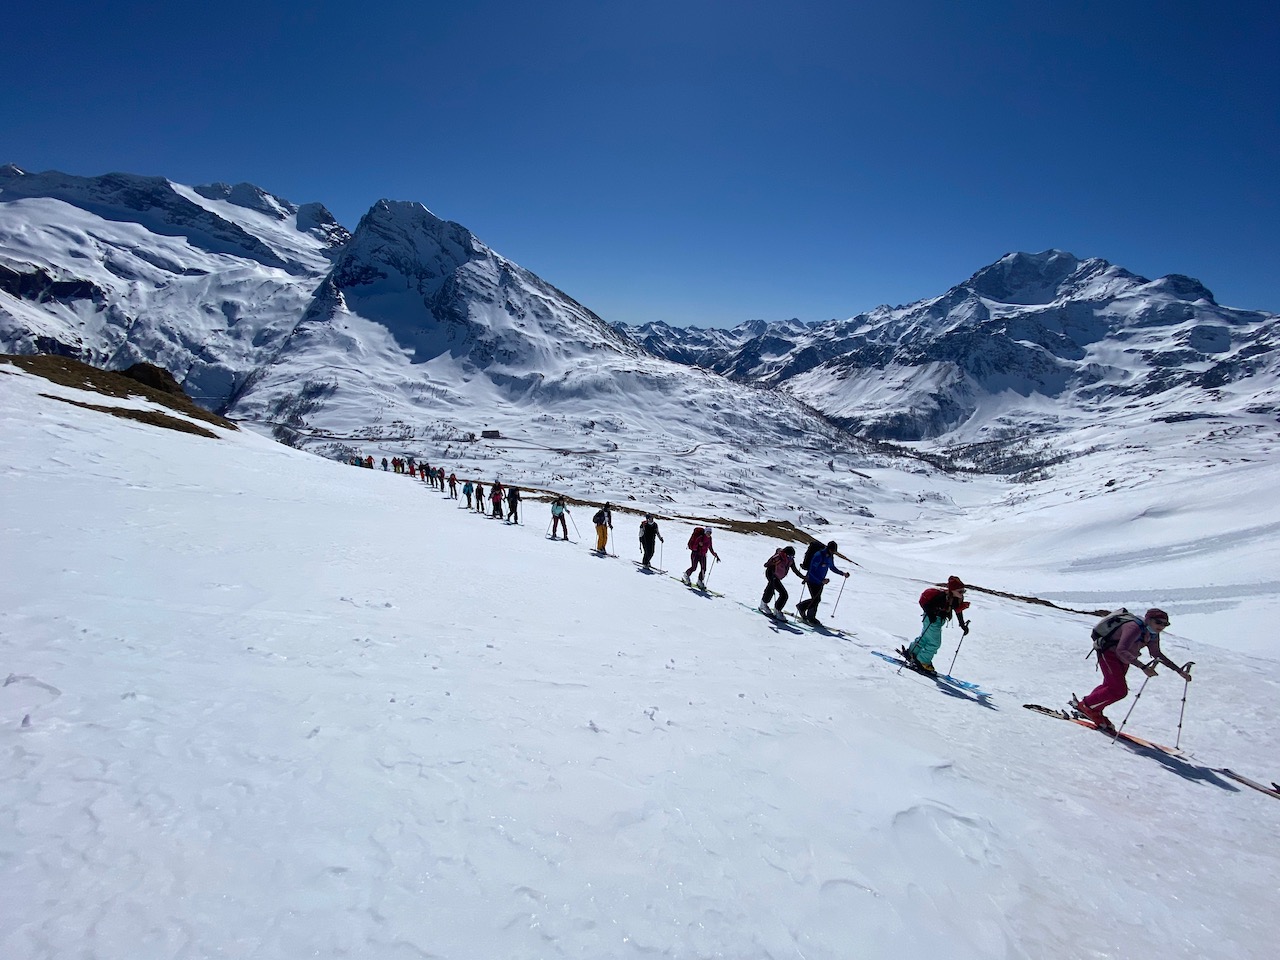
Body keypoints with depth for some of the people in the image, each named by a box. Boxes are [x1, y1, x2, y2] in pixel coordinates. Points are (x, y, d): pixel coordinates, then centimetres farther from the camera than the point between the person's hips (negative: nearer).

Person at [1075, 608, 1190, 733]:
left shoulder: (1152, 634, -4)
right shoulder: (1134, 628, -32)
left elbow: (1157, 654, 11)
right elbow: (1121, 651, -42)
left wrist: (1179, 670, 7)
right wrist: (1143, 667, -50)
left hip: (1123, 659, 9)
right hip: (1109, 653, -9)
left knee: (1109, 685, 14)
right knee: (1119, 690, -13)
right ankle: (1085, 706, 1)